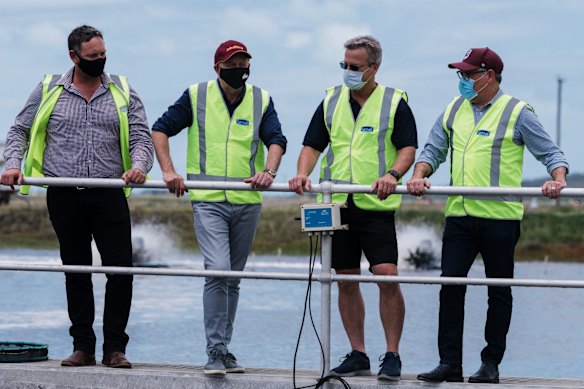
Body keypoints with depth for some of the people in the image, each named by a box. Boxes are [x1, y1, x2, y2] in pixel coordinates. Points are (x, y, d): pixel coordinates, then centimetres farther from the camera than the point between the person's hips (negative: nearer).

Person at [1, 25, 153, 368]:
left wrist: (138, 166, -17)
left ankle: (115, 348, 1)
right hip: (64, 196, 0)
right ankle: (83, 348, 13)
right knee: (76, 273, 6)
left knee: (121, 270, -7)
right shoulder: (49, 90, 7)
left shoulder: (123, 92, 7)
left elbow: (141, 137, 3)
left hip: (109, 195, 0)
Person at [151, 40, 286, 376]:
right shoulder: (196, 96, 2)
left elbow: (276, 139, -1)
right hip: (208, 201, -3)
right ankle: (216, 351, -14)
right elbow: (161, 129, 6)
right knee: (218, 271, -18)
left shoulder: (261, 100, 7)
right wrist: (168, 171, -6)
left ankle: (224, 349, 21)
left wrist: (268, 171, -20)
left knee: (233, 279, 11)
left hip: (247, 203, 3)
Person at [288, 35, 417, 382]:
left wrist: (393, 174, -24)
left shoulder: (394, 102, 1)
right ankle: (358, 355, 14)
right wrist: (303, 173, -7)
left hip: (376, 206, -4)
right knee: (346, 281, 6)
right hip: (336, 205, 4)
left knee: (387, 276, -13)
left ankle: (392, 356, -5)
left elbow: (408, 147, -5)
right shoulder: (331, 102, 12)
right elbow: (313, 145, 12)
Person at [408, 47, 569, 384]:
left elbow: (550, 153, -3)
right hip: (459, 215, 4)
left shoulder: (517, 113, -2)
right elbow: (434, 150, 14)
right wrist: (420, 176, -5)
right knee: (450, 286, -1)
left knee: (499, 291, 4)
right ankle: (450, 363, 2)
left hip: (500, 215, -4)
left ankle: (491, 364, 11)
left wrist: (558, 179, -22)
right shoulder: (454, 110, 12)